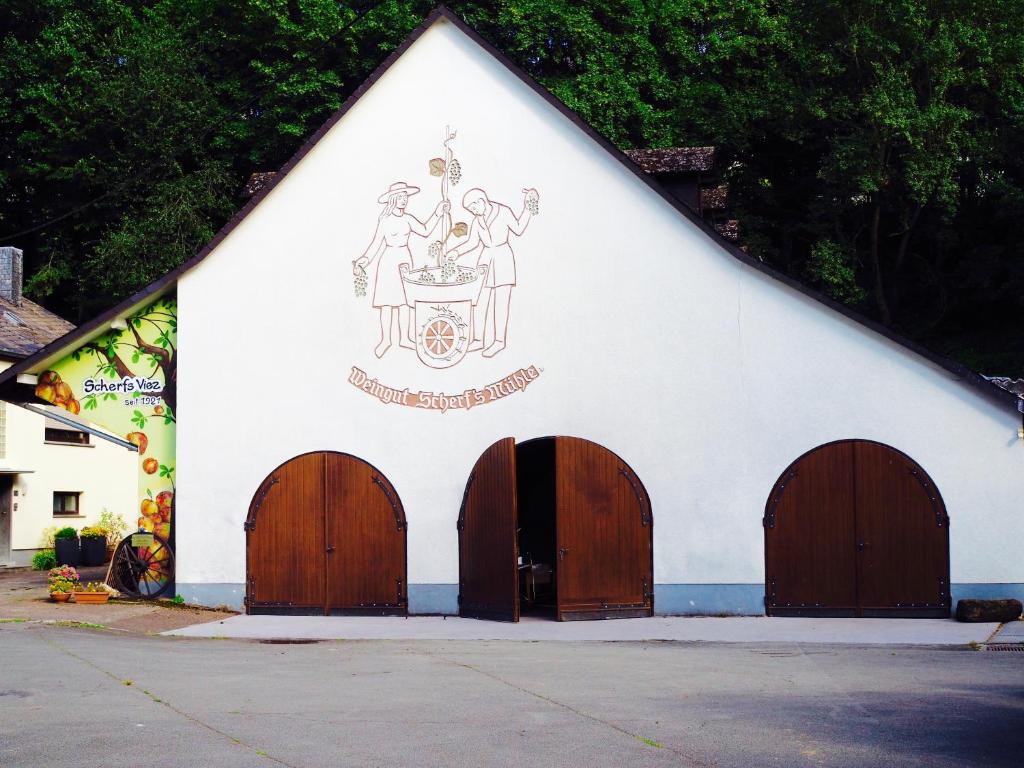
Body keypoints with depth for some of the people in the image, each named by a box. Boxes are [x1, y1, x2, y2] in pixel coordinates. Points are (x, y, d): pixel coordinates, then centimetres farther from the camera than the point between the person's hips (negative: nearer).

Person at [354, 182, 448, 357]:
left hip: (405, 260, 4)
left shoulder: (408, 219, 4)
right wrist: (365, 260, -18)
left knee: (405, 300, 8)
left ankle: (404, 338, 16)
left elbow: (425, 231, 7)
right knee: (387, 302, -1)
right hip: (389, 260, -4)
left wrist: (438, 213, 3)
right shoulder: (385, 220, -9)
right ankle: (385, 340, 7)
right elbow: (376, 243, -7)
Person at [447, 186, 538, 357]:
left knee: (501, 301, -2)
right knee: (479, 300, 1)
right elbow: (473, 242, 15)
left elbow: (518, 230, 5)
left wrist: (527, 210, -2)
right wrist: (456, 252, 1)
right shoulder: (477, 221, 8)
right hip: (485, 258, 5)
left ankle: (499, 340, 4)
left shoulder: (504, 212, -4)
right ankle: (478, 340, 8)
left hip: (503, 257, -5)